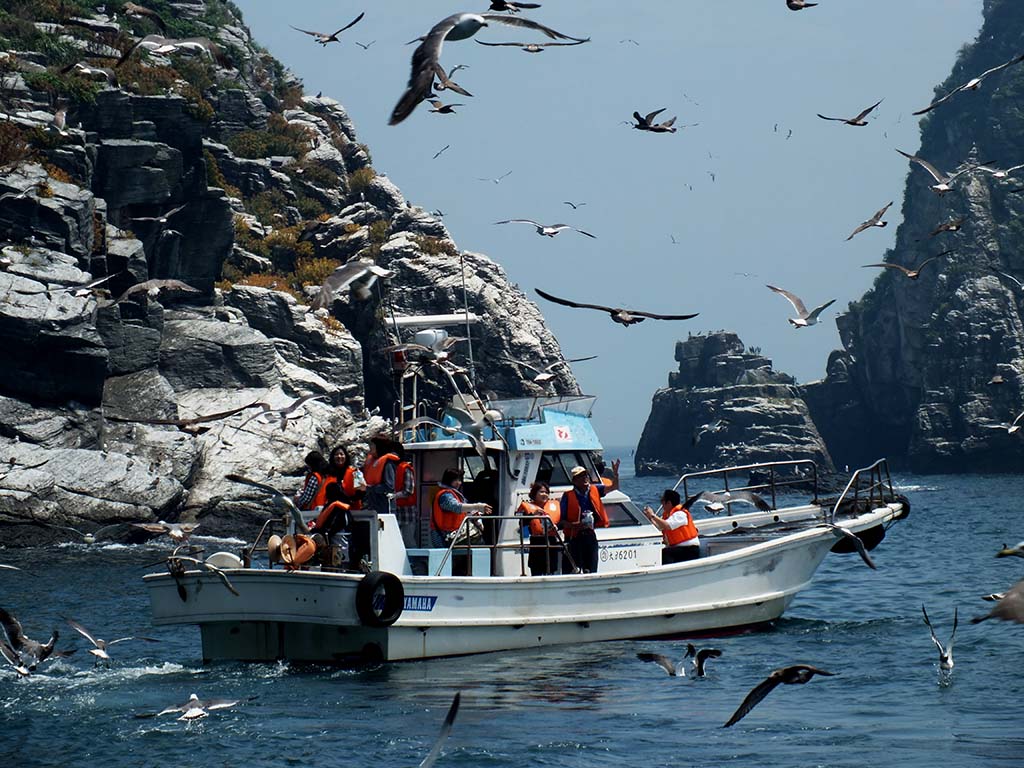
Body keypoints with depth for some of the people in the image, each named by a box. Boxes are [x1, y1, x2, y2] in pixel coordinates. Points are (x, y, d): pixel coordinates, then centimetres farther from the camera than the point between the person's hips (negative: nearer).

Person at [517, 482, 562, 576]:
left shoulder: (554, 505, 14)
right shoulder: (528, 506, 1)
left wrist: (556, 526, -4)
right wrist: (533, 514, -23)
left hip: (552, 543, 4)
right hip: (537, 543, -4)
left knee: (550, 571, 8)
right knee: (537, 572, -6)